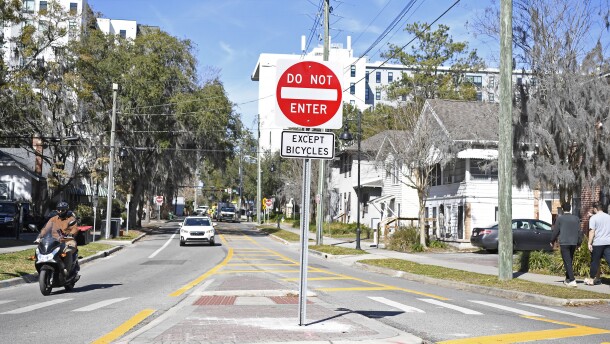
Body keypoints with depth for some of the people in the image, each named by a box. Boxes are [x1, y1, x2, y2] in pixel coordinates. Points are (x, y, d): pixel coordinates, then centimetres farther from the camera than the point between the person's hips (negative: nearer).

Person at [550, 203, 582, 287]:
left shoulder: (560, 218, -4)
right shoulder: (576, 219, 8)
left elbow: (555, 231, -1)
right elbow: (579, 232, 9)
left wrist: (552, 241, 13)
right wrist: (579, 243, 17)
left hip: (564, 243, -5)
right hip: (573, 243, 5)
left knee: (567, 262, -6)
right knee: (569, 261, 16)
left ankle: (572, 280, -16)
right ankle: (567, 279, 23)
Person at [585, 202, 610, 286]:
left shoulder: (593, 218, -5)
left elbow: (592, 231, -11)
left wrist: (589, 243, -10)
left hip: (598, 242, -4)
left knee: (595, 261, 5)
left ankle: (591, 279, 15)